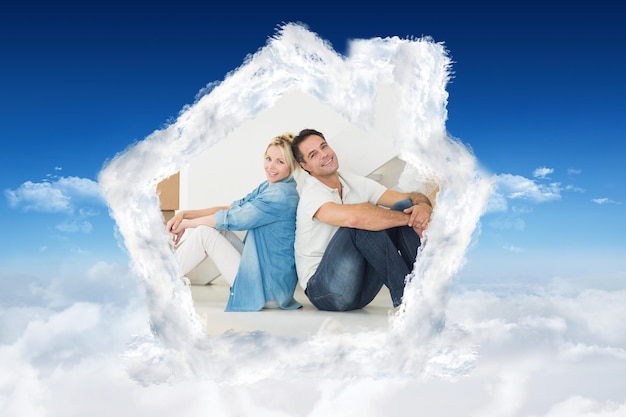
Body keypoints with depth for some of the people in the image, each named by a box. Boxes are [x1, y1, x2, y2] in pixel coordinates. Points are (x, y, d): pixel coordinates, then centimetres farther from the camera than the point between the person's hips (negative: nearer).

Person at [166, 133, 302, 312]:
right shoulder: (268, 186, 7)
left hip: (267, 290, -8)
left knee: (204, 231, -6)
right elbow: (231, 208, 6)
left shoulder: (282, 195, -21)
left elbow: (230, 219, -16)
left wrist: (185, 224, -3)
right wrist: (184, 214, -4)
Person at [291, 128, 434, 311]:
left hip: (362, 286, 7)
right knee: (363, 222, -30)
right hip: (326, 290, -6)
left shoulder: (356, 183, 6)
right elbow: (353, 217, -36)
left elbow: (414, 197, 0)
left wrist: (423, 206, -25)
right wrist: (410, 219, -26)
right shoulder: (311, 195, -16)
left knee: (405, 206, -9)